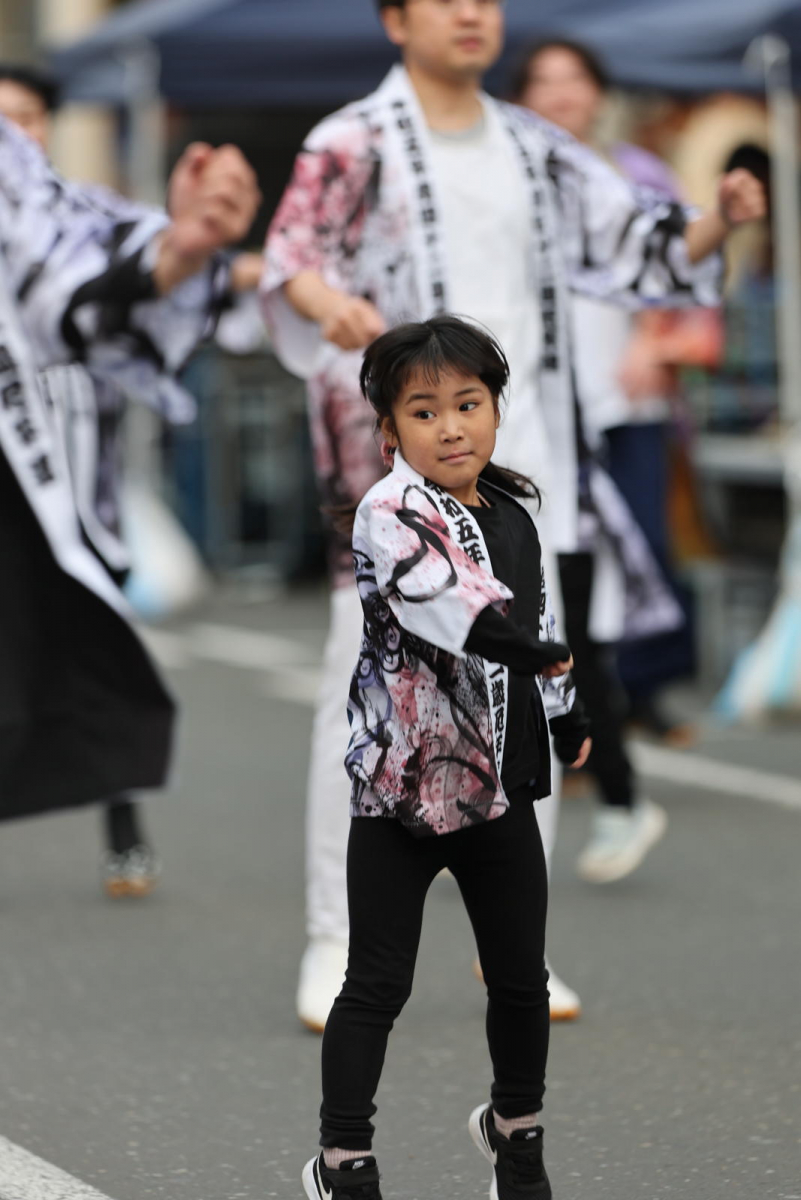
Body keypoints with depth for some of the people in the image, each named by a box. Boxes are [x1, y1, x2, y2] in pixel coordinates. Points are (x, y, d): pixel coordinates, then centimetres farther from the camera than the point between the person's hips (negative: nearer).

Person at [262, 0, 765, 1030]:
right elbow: (289, 255, -15)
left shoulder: (535, 152, 15)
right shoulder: (354, 144, -2)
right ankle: (335, 944, -2)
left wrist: (716, 224, 1)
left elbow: (633, 247, 20)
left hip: (515, 443, 5)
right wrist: (327, 301, -38)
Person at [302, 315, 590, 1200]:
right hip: (401, 787, -6)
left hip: (499, 785, 6)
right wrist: (536, 653, -40)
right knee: (378, 984, 0)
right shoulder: (390, 513, -14)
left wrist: (566, 714, 32)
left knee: (521, 976, 14)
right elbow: (440, 595, -32)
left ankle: (516, 1127, 36)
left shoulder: (511, 511, 9)